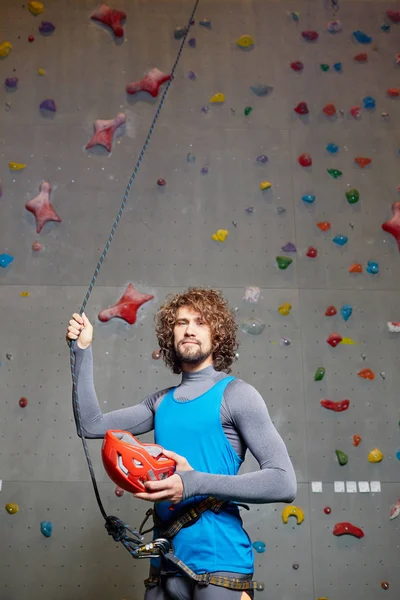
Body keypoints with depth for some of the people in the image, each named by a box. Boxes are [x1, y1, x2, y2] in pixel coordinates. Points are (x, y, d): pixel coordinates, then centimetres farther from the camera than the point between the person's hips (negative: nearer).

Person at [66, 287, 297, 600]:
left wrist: (194, 483, -24)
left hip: (217, 562, -6)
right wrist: (83, 351, 4)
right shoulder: (161, 402, 10)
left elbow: (284, 483, -15)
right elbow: (93, 425, 8)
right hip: (165, 562, 6)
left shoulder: (235, 393, -8)